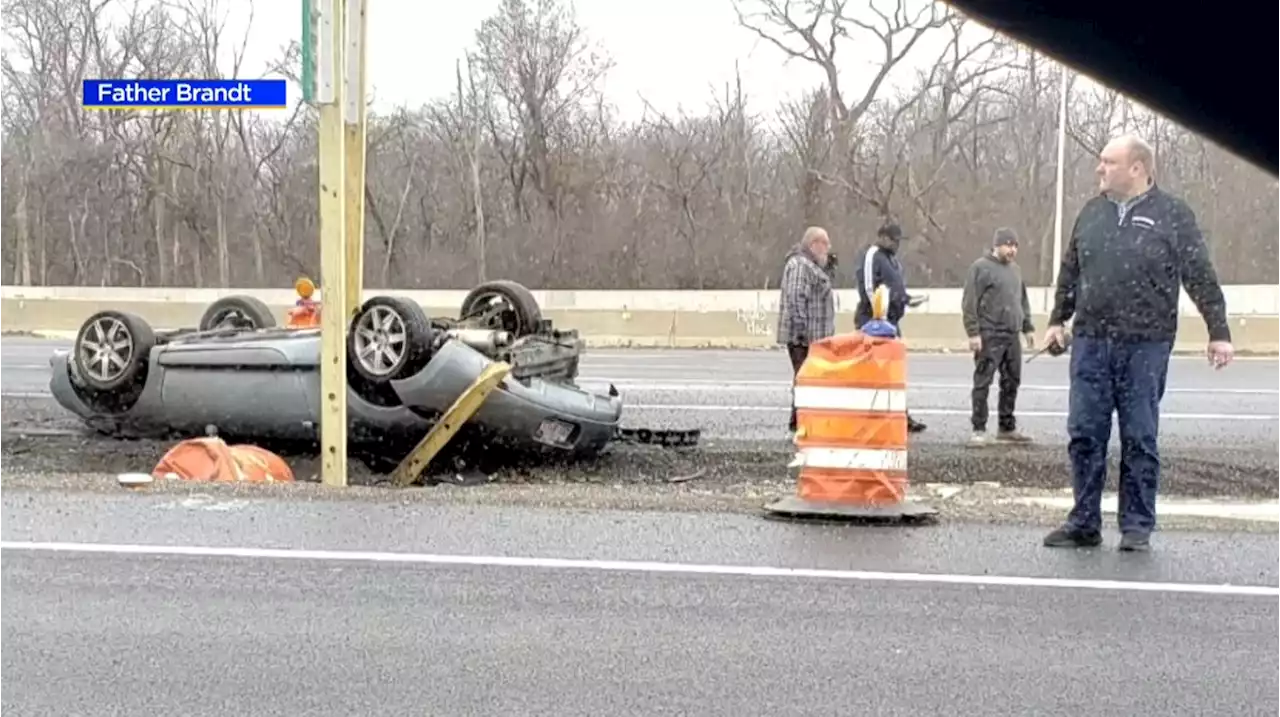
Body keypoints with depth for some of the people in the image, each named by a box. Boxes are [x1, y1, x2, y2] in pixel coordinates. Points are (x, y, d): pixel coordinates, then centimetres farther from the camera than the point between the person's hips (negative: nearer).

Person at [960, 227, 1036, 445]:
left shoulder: (1015, 269, 18)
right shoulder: (981, 267, -5)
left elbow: (1023, 301, 26)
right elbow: (969, 303, -10)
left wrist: (1028, 328, 18)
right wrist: (973, 333, -16)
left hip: (1012, 336, 8)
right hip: (989, 336, -8)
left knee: (1011, 383, 10)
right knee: (982, 383, -5)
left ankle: (1007, 427, 19)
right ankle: (979, 430, -1)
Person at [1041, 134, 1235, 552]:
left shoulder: (1172, 215, -1)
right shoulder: (1092, 212, 12)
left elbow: (1201, 278, -2)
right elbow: (1070, 272, 19)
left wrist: (1218, 332, -4)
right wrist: (1058, 320, 19)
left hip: (1145, 345, -4)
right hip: (1091, 343, 4)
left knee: (1140, 440, 3)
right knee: (1085, 435, 5)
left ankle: (1137, 528, 12)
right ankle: (1084, 524, 14)